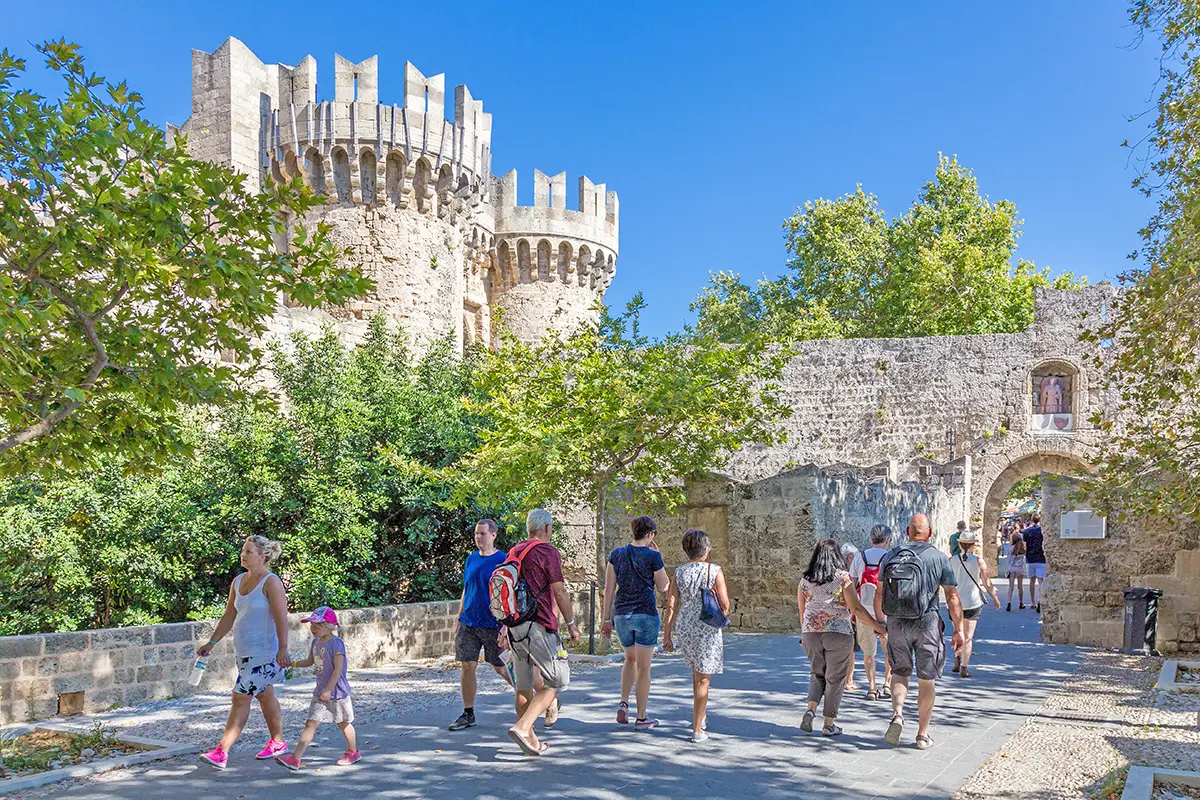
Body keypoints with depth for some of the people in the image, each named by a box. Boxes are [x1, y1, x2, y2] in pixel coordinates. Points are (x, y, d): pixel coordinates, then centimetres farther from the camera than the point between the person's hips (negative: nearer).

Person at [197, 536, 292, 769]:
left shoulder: (271, 582, -15)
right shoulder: (239, 581, 9)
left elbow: (281, 618, -22)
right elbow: (229, 617, 16)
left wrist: (282, 649, -28)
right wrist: (211, 642, 13)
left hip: (263, 652, -8)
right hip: (243, 651, 8)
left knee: (240, 698, -8)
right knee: (265, 696, 17)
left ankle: (222, 752, -6)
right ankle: (277, 742, 30)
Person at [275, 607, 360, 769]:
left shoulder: (336, 644, -18)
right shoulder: (315, 642, 7)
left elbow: (338, 669, -22)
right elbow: (309, 661, 23)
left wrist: (328, 689, -26)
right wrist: (292, 664, 9)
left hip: (337, 691, -7)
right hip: (320, 692, 7)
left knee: (343, 723, 9)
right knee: (311, 724, 2)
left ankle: (353, 753, 24)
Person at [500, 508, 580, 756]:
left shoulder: (513, 552, 15)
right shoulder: (548, 552, -7)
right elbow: (559, 592, -9)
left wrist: (504, 626, 20)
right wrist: (571, 623, -1)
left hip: (515, 626, 8)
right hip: (539, 626, -8)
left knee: (523, 686, 13)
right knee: (557, 681, -1)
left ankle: (531, 741, 18)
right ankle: (522, 727, -14)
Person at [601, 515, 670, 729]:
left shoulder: (616, 554, 4)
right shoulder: (652, 556, -8)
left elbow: (609, 589, 4)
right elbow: (664, 587, 3)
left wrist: (606, 619, 9)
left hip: (622, 615, 4)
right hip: (646, 614, -4)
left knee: (630, 659, 25)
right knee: (643, 666, 5)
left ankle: (623, 703, 8)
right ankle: (641, 718, 10)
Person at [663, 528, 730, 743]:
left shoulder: (679, 572, 1)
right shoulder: (715, 571, -9)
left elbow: (671, 606, -1)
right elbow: (725, 605, -10)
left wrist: (667, 635, 3)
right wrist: (720, 615, 13)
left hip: (684, 627, 4)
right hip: (708, 629, -4)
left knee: (697, 671, 26)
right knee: (703, 679, 3)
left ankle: (701, 716, 30)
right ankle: (698, 730, 5)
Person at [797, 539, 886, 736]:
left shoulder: (805, 580, 5)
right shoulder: (843, 577, -6)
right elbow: (856, 608, -10)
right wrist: (877, 627, -2)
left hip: (811, 633, 3)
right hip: (838, 633, -3)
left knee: (817, 673, 20)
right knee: (834, 678, 8)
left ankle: (810, 709, -1)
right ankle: (829, 724, 13)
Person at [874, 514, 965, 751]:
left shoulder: (890, 556, 5)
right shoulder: (939, 558, -3)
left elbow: (879, 594, 8)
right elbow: (952, 597, -4)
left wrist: (878, 622, 20)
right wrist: (958, 629, 1)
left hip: (897, 624, 2)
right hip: (927, 624, -2)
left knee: (899, 673, 17)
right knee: (926, 681, 9)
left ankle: (897, 714, -7)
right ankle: (923, 735, 13)